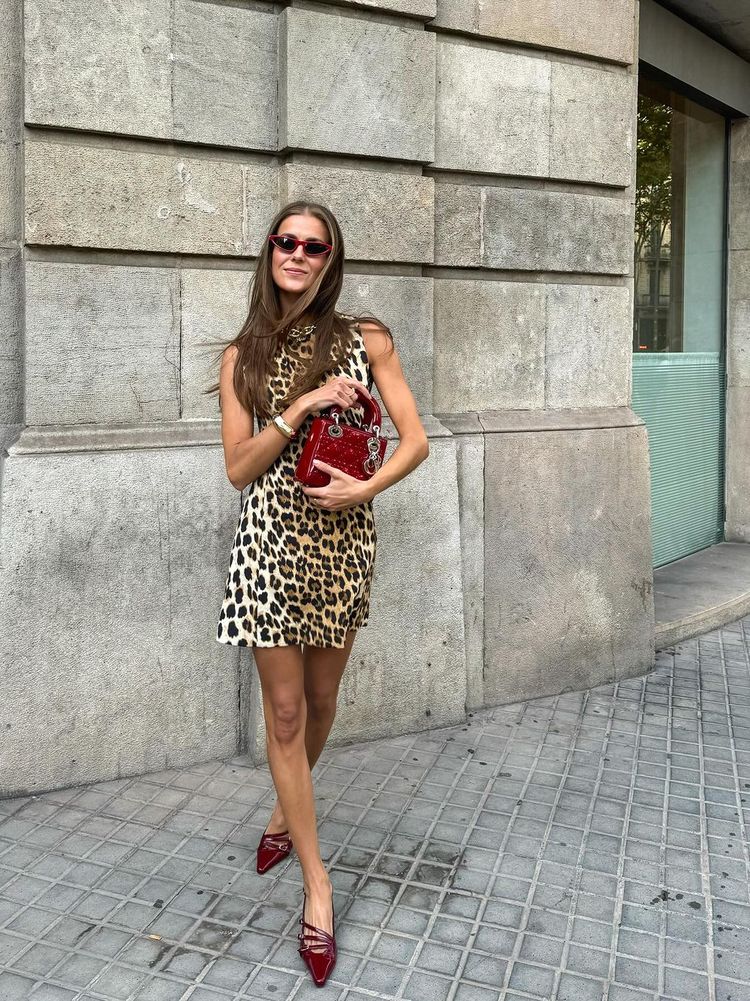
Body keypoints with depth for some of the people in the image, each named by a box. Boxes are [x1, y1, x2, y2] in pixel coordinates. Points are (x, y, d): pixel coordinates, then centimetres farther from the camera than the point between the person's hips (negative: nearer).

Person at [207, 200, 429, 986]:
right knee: (284, 707, 2)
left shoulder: (366, 340, 1)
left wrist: (364, 488, -17)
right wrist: (300, 408, -14)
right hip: (272, 540, 0)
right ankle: (316, 882, 18)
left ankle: (286, 810, 45)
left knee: (321, 698, 15)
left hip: (342, 540, 1)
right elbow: (237, 470, -2)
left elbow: (415, 440, 0)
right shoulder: (242, 355, 3)